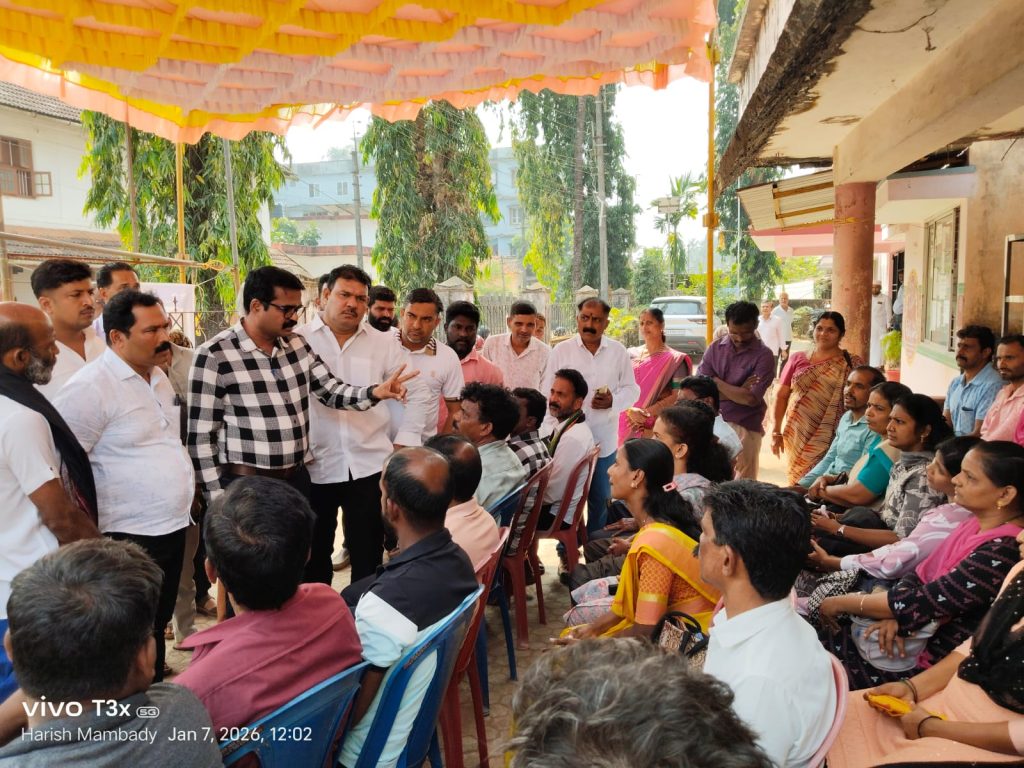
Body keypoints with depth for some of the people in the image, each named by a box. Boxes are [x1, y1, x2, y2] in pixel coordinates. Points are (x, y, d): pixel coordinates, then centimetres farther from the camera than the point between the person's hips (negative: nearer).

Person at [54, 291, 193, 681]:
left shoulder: (158, 376, 8)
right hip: (129, 535, -8)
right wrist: (87, 534, -17)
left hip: (173, 525, 8)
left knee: (159, 623, 21)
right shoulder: (90, 388, -18)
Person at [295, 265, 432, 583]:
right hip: (313, 468, -1)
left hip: (369, 466, 1)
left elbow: (419, 393, 10)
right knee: (314, 556, 14)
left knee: (368, 556, 9)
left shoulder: (382, 344, 5)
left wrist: (402, 443, 4)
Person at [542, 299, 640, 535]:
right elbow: (549, 395, 0)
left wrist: (613, 401, -15)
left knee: (600, 500, 15)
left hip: (604, 441, 2)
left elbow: (631, 389, 6)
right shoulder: (561, 351, -2)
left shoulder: (618, 351, 1)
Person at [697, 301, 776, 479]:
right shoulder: (715, 348, 4)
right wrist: (738, 392, -12)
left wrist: (716, 382, -8)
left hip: (744, 428, -3)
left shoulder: (763, 355, -7)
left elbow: (751, 399, -16)